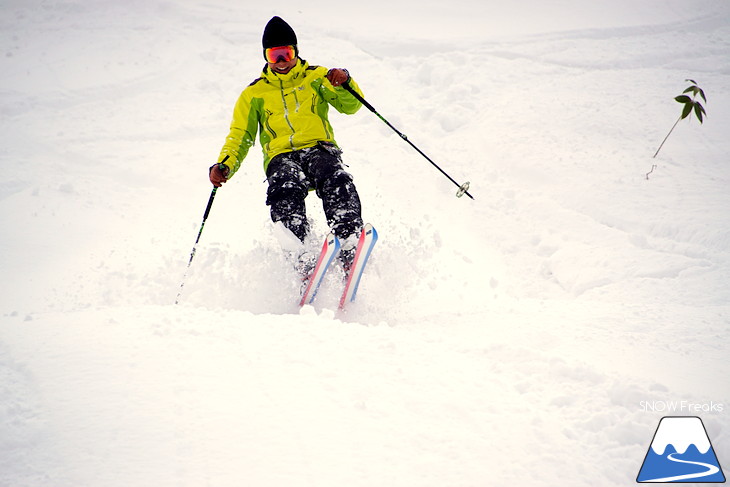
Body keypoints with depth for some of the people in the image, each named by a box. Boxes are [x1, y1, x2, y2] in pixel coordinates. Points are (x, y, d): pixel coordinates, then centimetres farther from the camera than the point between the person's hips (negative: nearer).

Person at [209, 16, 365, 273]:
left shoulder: (317, 77, 22)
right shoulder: (254, 94, 25)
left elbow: (350, 106, 12)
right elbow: (239, 136, 23)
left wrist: (344, 83, -11)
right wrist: (224, 166, 3)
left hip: (320, 148, 0)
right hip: (281, 156, 0)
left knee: (335, 179, -36)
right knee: (285, 190, -36)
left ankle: (349, 245, -50)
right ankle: (303, 259, -49)